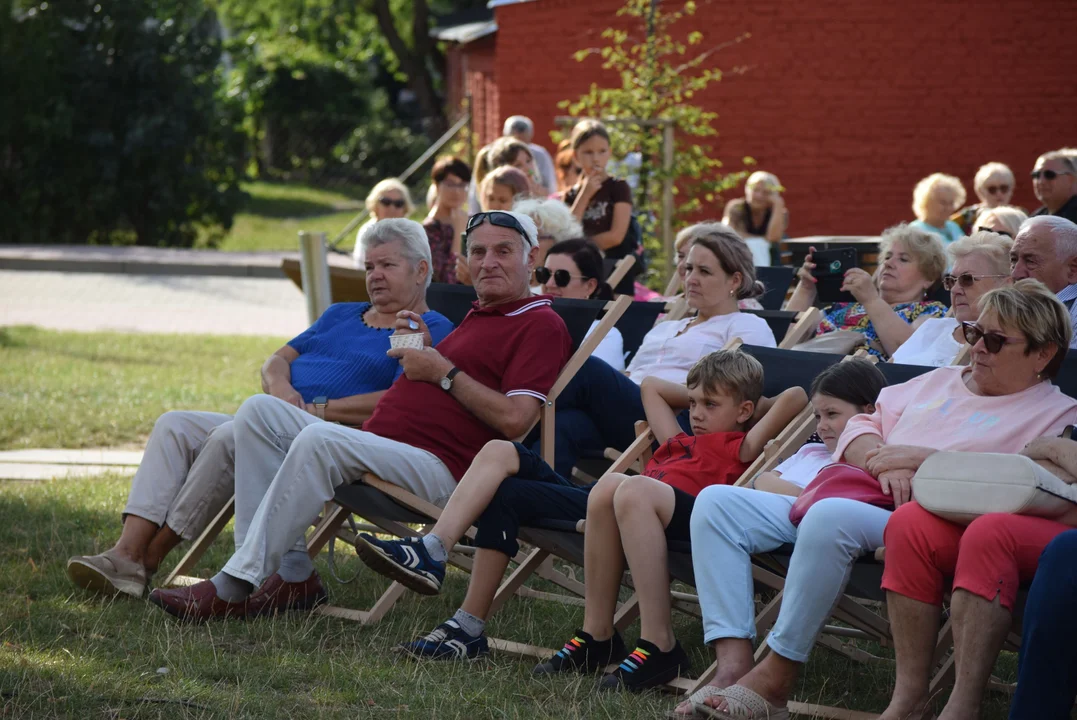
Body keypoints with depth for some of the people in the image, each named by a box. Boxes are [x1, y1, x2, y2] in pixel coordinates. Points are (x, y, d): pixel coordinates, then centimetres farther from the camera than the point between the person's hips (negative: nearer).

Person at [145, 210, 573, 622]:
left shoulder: (540, 324, -1)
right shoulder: (477, 316, 29)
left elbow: (514, 419, -16)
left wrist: (444, 373, -8)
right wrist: (422, 350, 10)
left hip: (438, 467, -10)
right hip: (376, 446, 10)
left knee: (318, 441, -32)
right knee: (260, 411, -2)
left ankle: (234, 588, -30)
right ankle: (291, 574, -13)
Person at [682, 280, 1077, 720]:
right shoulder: (941, 381, 29)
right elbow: (860, 427, 23)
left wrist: (924, 458, -12)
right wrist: (884, 459, 0)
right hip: (860, 498, 8)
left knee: (831, 516, -40)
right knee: (716, 503, -8)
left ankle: (774, 680, -31)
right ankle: (734, 664, -24)